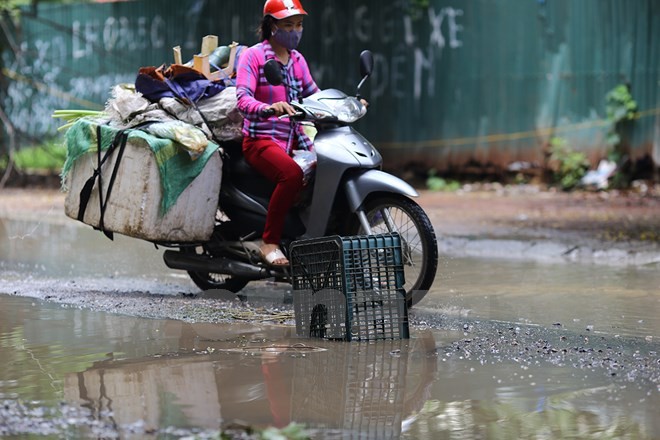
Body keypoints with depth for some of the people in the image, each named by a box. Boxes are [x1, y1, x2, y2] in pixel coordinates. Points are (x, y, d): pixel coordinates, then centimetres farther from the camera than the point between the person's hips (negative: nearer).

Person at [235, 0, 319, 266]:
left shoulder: (297, 60, 17)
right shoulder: (252, 56, -4)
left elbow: (313, 95, 20)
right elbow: (243, 99, -17)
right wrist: (268, 108, -38)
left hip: (295, 140, 7)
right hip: (261, 141, -7)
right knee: (292, 174, -35)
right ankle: (270, 243, -24)